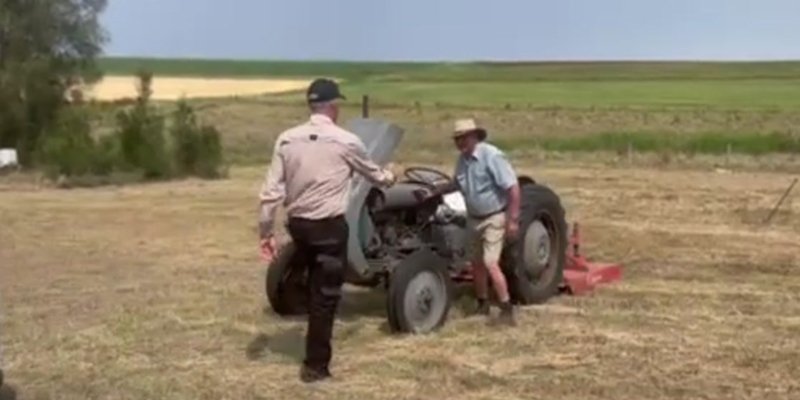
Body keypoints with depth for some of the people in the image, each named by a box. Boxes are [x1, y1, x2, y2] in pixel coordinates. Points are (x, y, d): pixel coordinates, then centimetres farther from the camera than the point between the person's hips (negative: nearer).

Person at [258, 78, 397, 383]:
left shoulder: (286, 140, 1)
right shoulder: (345, 141, -8)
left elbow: (271, 191, -2)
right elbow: (373, 174, 10)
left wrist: (266, 232, 5)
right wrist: (388, 177, 33)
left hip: (298, 224, 5)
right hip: (329, 225, -5)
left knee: (316, 286, 24)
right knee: (325, 293, 4)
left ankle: (315, 353, 38)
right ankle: (315, 364, 8)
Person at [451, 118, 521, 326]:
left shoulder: (491, 156, -21)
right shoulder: (462, 159, 2)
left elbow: (513, 187, -23)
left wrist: (513, 219, -24)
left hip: (494, 218, -8)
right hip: (473, 218, 8)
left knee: (490, 264, -16)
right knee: (476, 263, 14)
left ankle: (506, 309, -8)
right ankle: (483, 304, 30)